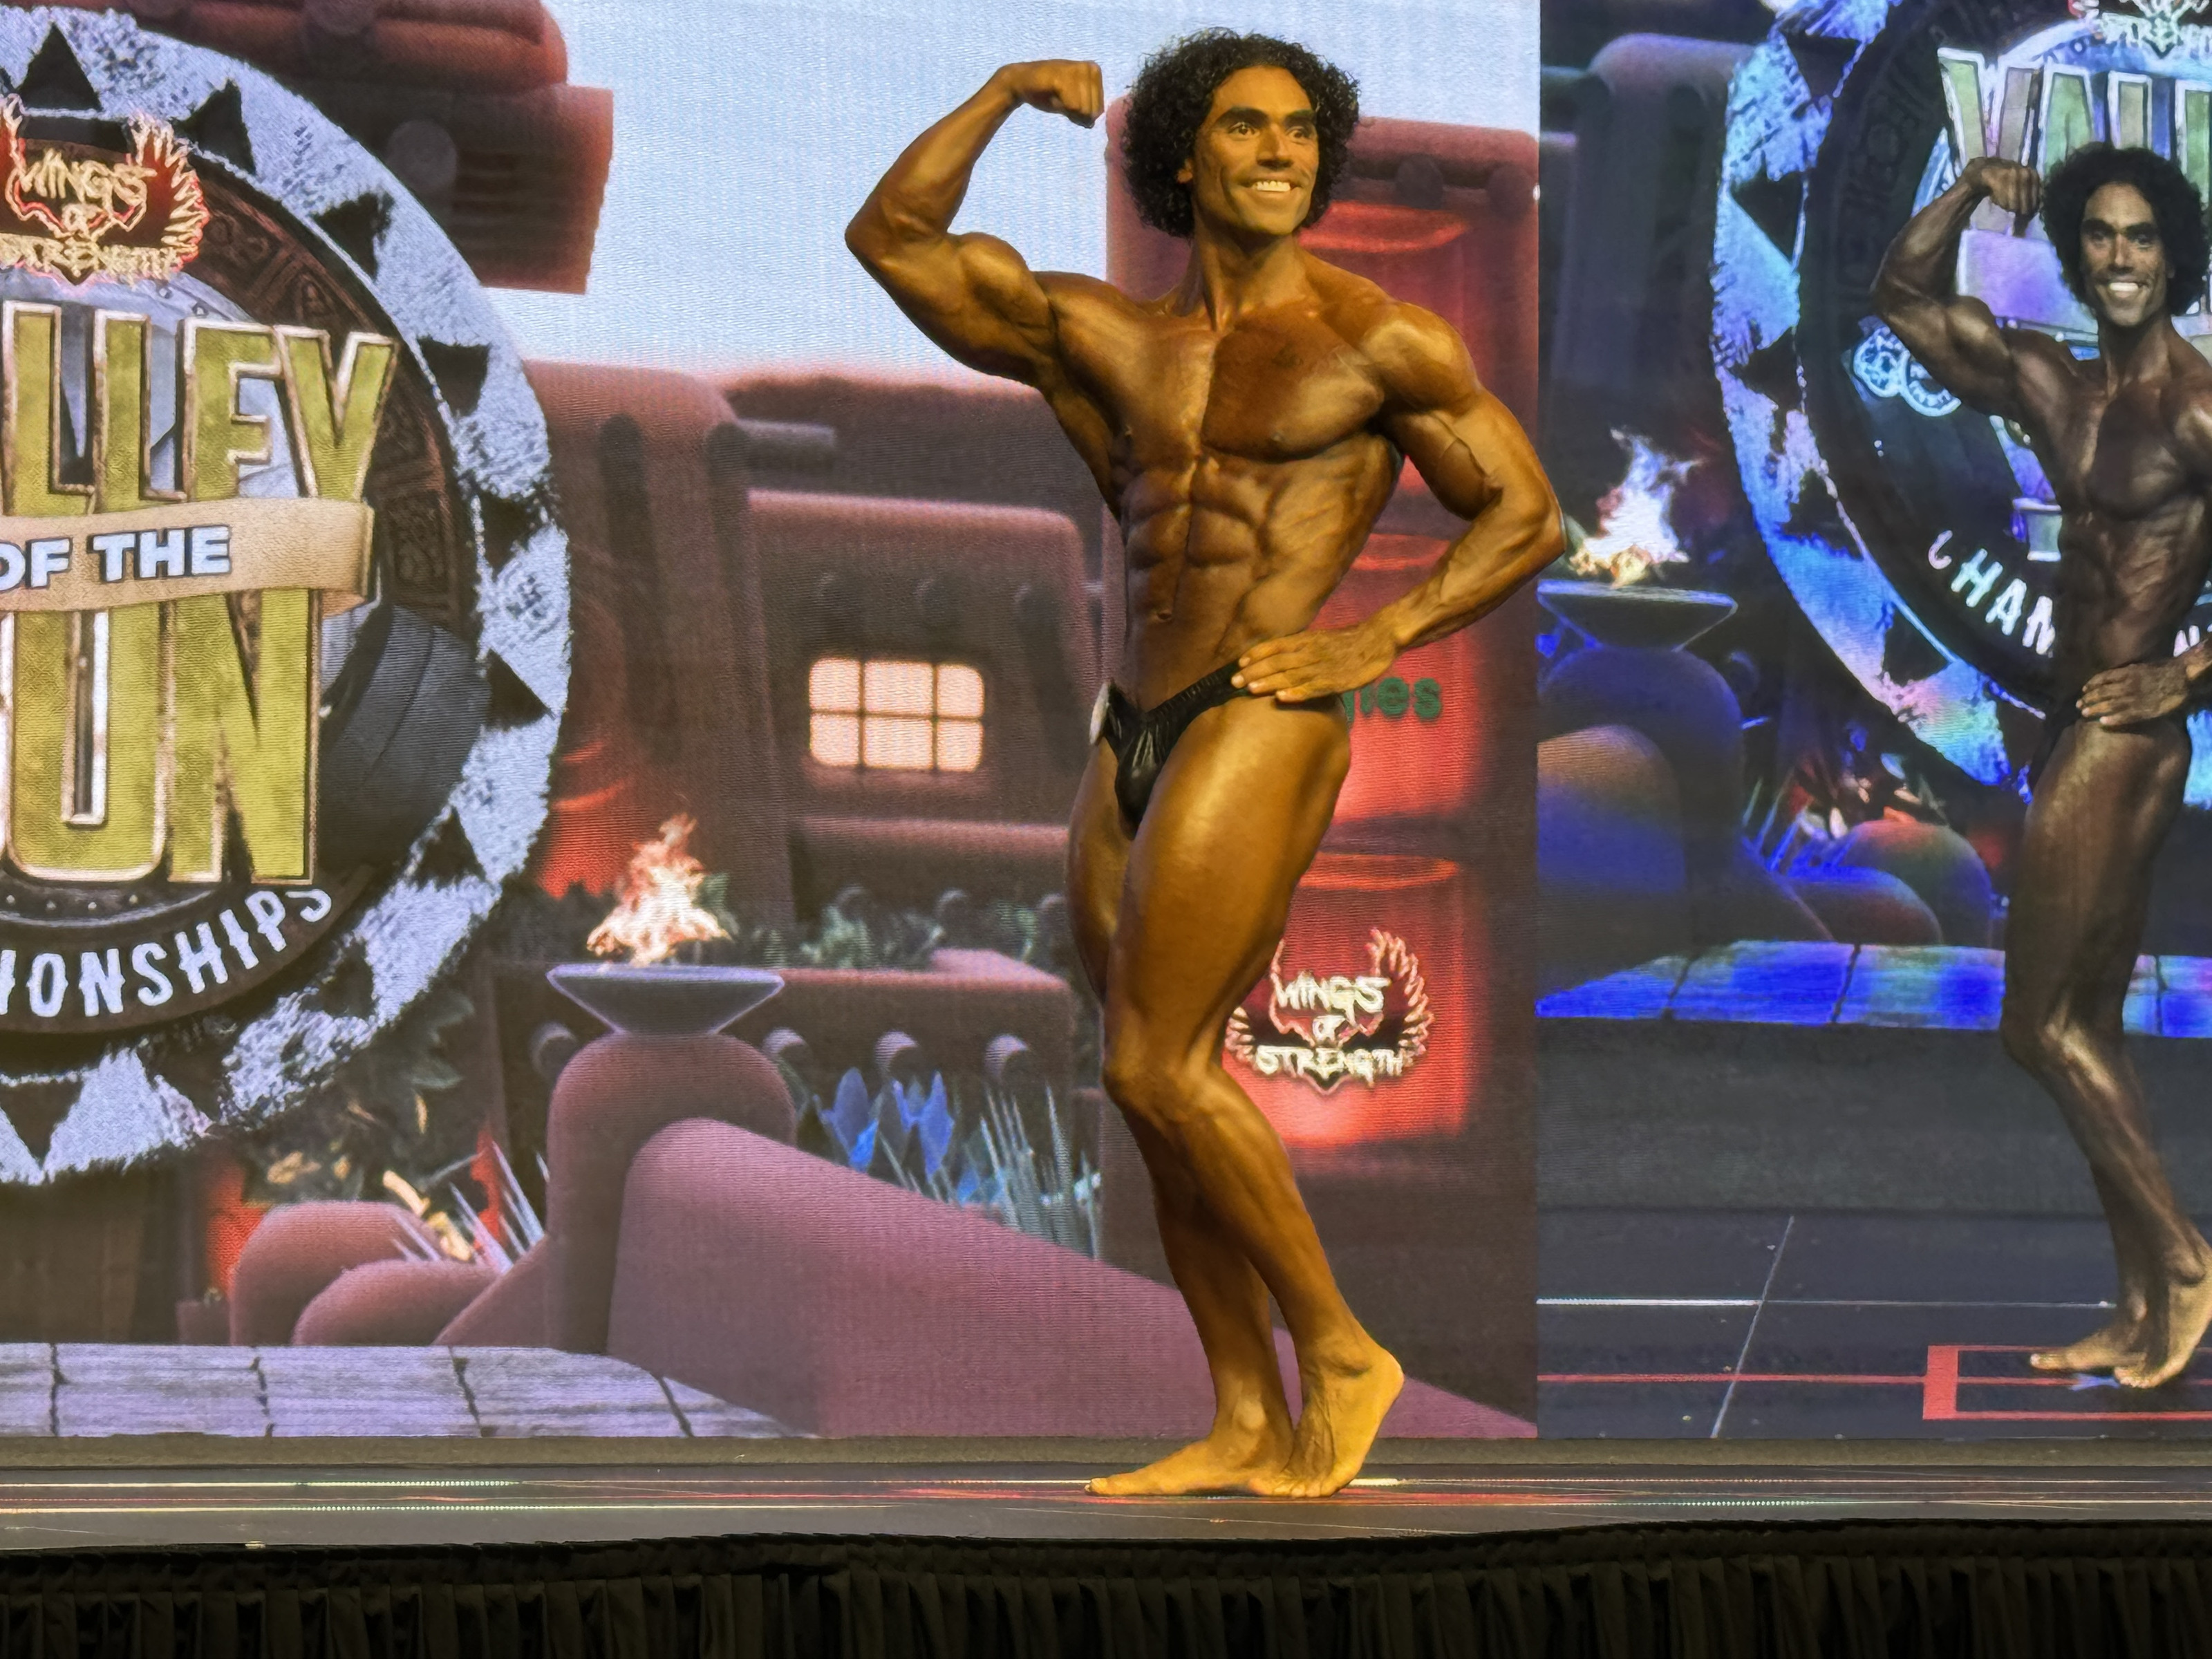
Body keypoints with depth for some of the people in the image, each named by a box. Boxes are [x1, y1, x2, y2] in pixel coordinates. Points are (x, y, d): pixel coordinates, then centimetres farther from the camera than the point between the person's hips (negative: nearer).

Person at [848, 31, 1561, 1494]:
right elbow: (892, 238, 15)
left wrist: (1376, 642, -9)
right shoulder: (1102, 334, 15)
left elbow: (1528, 516, 3)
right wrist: (1006, 91, 8)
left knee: (1155, 1067, -14)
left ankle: (1338, 1348, 0)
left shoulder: (1381, 340, 0)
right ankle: (1250, 1427, 14)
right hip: (1132, 741, 7)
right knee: (1168, 1084, 7)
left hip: (1262, 726, -7)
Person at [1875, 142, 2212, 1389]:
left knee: (2043, 1025, -5)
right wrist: (1971, 195, 6)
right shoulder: (2056, 388, 10)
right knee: (2085, 1029, 12)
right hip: (2078, 732, 9)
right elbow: (1906, 299, 19)